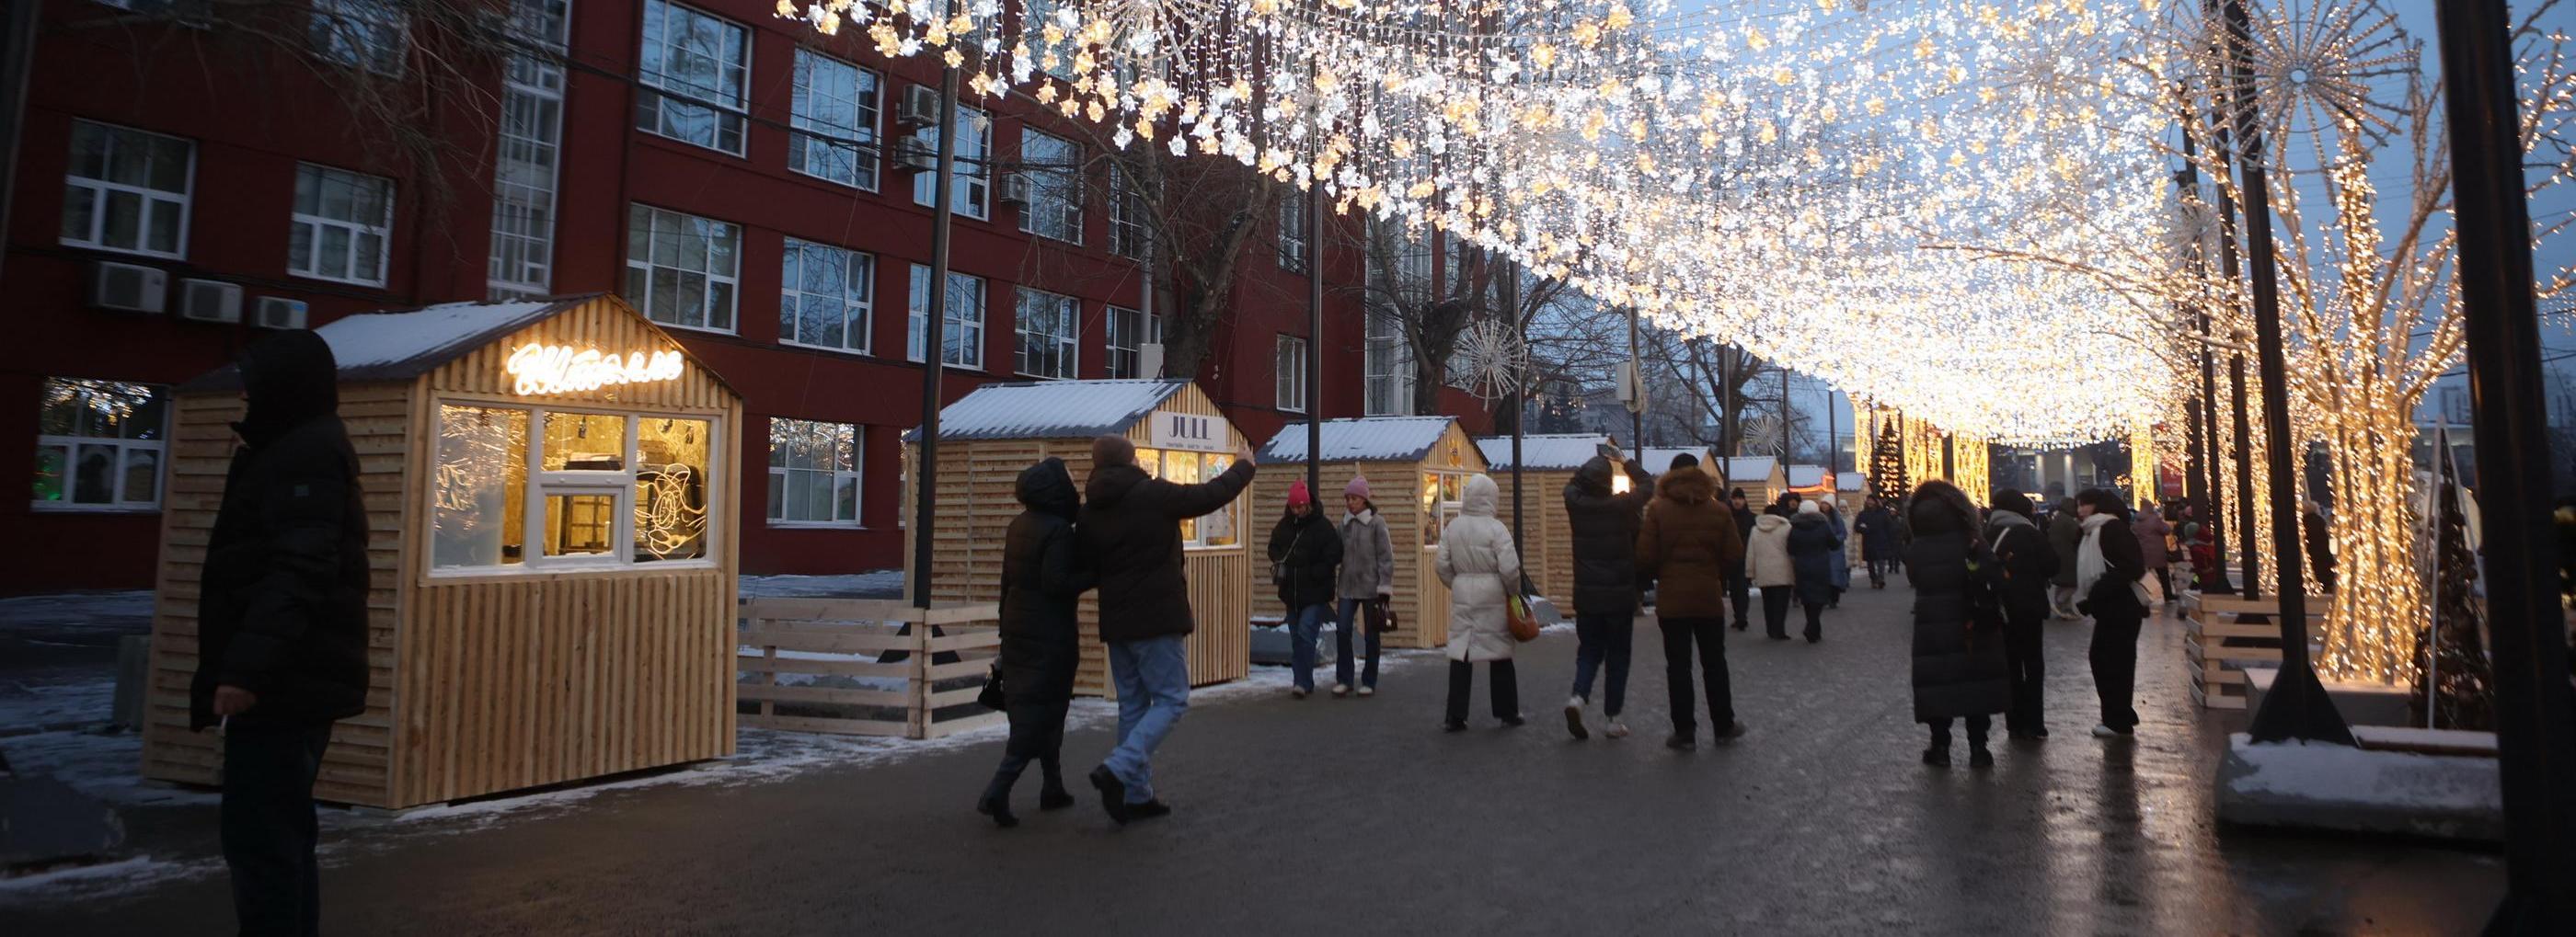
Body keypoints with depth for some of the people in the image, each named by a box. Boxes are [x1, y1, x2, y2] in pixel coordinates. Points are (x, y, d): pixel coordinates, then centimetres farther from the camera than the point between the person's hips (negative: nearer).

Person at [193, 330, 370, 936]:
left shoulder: (305, 453, -12)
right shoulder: (303, 451, 20)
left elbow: (299, 572, -24)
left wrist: (246, 668, -33)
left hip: (282, 684, -11)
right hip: (296, 679, 11)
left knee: (258, 839, -9)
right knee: (281, 833, 16)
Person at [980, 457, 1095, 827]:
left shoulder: (1019, 525, 8)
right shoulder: (1058, 530, -17)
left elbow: (1007, 579, 14)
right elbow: (1056, 583, -24)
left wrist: (1005, 626, 21)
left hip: (1018, 626, 9)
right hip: (1050, 632, -9)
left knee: (1029, 708, 16)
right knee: (1043, 711, -3)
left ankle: (1053, 788, 25)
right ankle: (998, 791, -11)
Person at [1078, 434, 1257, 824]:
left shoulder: (1089, 513, 7)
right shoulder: (1154, 494, -11)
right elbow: (1211, 495, -1)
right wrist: (1243, 467, 16)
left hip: (1115, 623, 7)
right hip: (1157, 619, -7)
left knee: (1132, 706, 14)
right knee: (1170, 701, 0)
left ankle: (1136, 795, 16)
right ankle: (1118, 770, -16)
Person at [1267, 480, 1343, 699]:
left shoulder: (1322, 526, -9)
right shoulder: (1284, 525, 8)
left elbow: (1333, 556, -13)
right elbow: (1274, 548, 21)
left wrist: (1313, 574, -15)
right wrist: (1280, 560, 0)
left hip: (1315, 593, -6)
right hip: (1292, 592, 6)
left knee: (1305, 634, -15)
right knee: (1296, 638, 11)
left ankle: (1302, 682, -12)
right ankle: (1303, 682, 20)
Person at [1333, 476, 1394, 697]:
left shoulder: (1376, 523, -6)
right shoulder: (1344, 524, 8)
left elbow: (1386, 557, -8)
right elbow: (1338, 555, 13)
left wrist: (1384, 588, -12)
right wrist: (1332, 585, 12)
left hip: (1370, 587, -3)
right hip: (1347, 586, 3)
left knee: (1371, 636, 5)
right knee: (1342, 631, -7)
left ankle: (1369, 682, 16)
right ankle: (1343, 679, 4)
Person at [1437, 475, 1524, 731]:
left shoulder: (1453, 527, 1)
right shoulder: (1495, 528, -11)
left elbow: (1441, 564, 2)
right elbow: (1509, 567, -15)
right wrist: (1513, 591, 2)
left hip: (1462, 596, 3)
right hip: (1492, 596, -3)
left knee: (1460, 652, 5)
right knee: (1499, 653, 11)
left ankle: (1456, 716, 3)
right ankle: (1508, 712, 21)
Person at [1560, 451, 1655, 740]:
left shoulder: (1576, 504, -4)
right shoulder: (1622, 505, -11)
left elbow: (1572, 484, 19)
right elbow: (1647, 483, 6)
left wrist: (1595, 464, 19)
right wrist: (1625, 462, 17)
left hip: (1586, 596, 3)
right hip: (1620, 596, -3)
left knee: (1588, 651, 14)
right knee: (1617, 657, 7)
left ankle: (1578, 696, -10)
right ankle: (1613, 718, 10)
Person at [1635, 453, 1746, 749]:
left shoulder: (1658, 510, -7)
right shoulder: (1719, 511, 0)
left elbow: (1645, 557, -10)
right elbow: (1735, 556, -1)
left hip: (1671, 599, -2)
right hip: (1709, 597, 2)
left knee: (1678, 665, 4)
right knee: (1714, 663, 14)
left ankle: (1684, 730, 4)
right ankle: (1723, 725, 23)